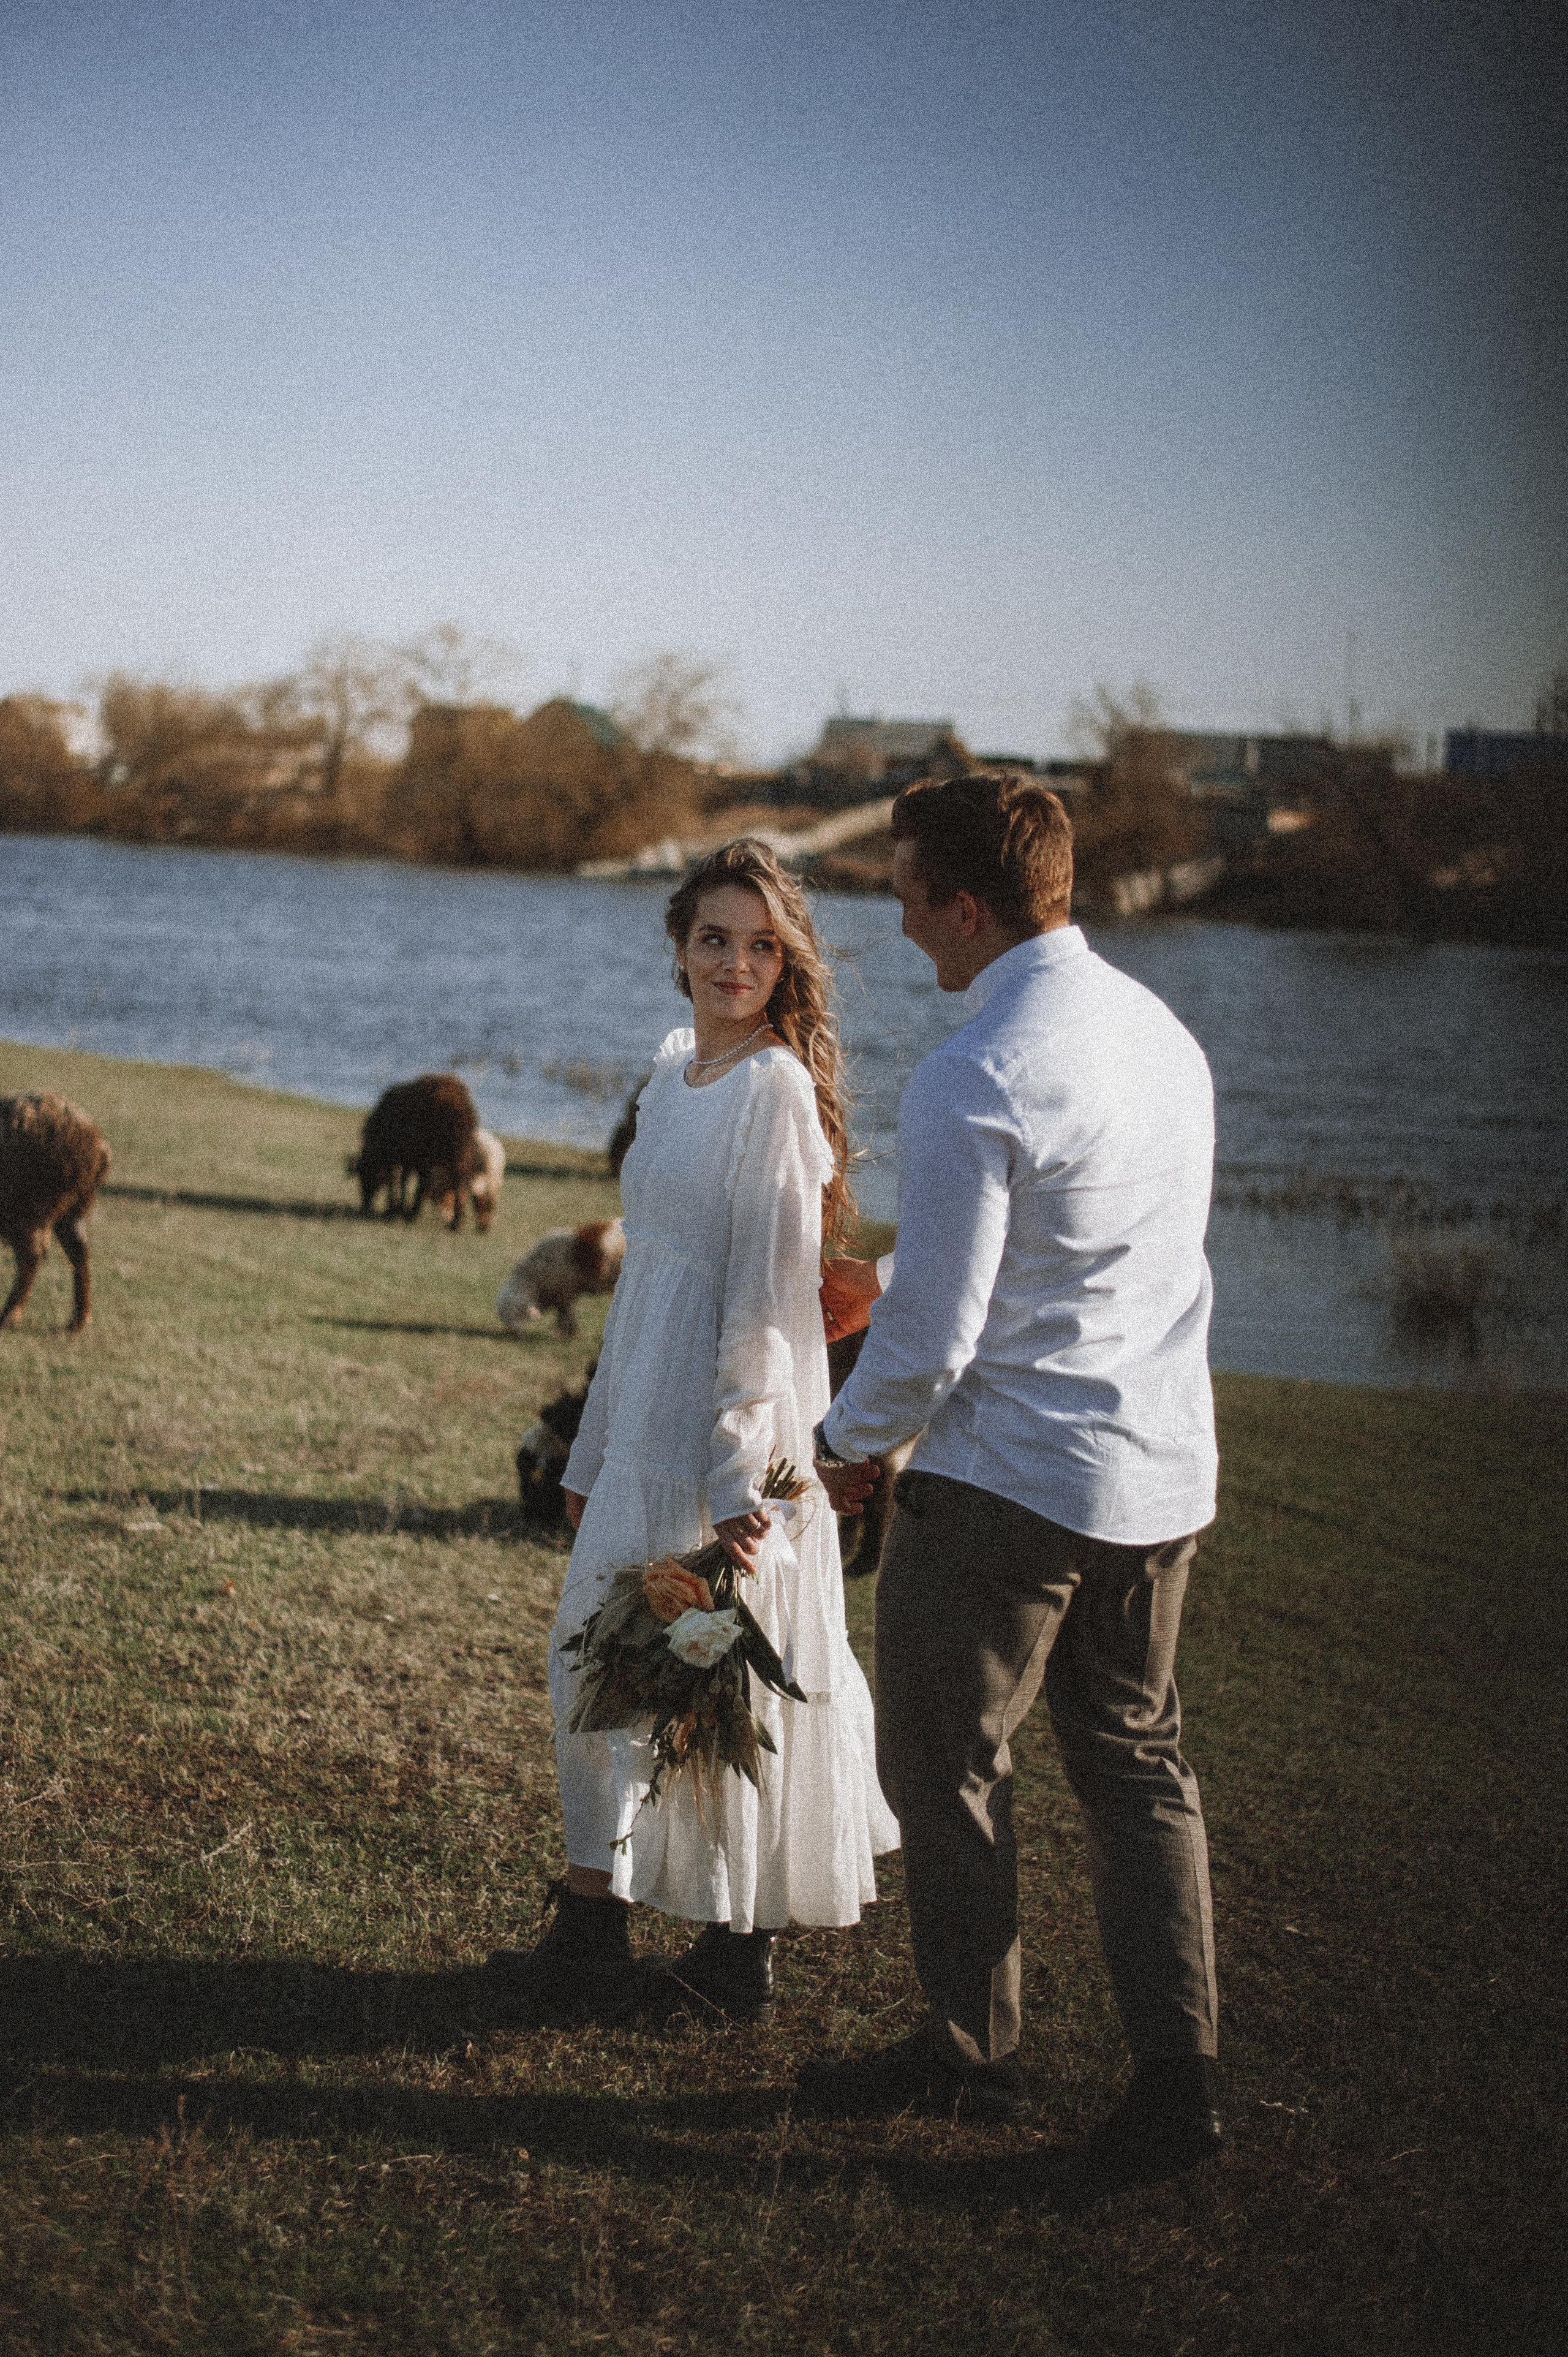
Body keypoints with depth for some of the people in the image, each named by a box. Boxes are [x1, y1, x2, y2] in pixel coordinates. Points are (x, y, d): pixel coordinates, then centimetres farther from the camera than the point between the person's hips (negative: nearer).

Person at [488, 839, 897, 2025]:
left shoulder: (775, 1087, -13)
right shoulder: (677, 1070, 13)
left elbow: (768, 1293, -16)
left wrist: (739, 1473, -19)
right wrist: (596, 1447, 19)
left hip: (722, 1425, -9)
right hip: (650, 1416, 9)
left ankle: (591, 1945, 8)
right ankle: (739, 1949, 19)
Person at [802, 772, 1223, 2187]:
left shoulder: (972, 1084, -20)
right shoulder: (1165, 1035, 6)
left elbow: (935, 1337, -18)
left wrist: (849, 1444, 1)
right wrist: (897, 1278, 23)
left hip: (1008, 1478, -8)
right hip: (1167, 1473, 8)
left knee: (947, 1764, 12)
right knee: (1137, 1762, 18)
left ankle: (972, 2052, 24)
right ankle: (1176, 2076, 16)